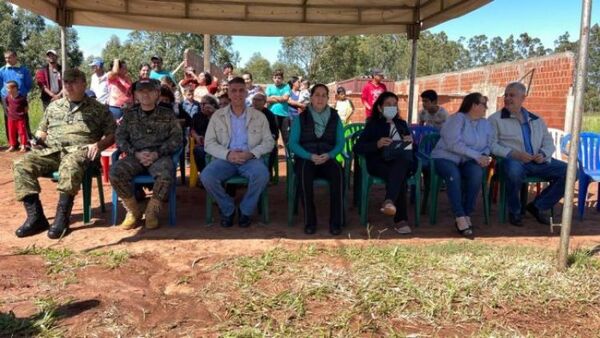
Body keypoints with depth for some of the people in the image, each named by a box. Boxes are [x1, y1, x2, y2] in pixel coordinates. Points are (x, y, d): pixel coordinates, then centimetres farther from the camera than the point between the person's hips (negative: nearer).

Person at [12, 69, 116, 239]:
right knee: (21, 165, -22)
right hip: (50, 151, 5)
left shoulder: (98, 108, 10)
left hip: (79, 151, -5)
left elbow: (112, 133, 7)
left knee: (70, 166, -42)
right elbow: (42, 129, 30)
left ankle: (62, 217, -37)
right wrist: (38, 139, 7)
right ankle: (35, 216, -23)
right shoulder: (53, 106, 23)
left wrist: (98, 144, -11)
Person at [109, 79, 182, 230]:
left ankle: (152, 212, -10)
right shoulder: (129, 115, 15)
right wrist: (136, 154, -9)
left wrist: (157, 153, -11)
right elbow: (120, 138, 9)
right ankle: (134, 211, -6)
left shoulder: (167, 114, 11)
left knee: (165, 175, -36)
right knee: (115, 172, -28)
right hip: (135, 156, 2)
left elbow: (176, 138, 4)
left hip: (160, 156, -2)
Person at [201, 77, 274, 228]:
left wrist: (251, 153, -14)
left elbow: (269, 142, 5)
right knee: (206, 176, -29)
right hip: (225, 158, 1)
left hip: (250, 158, 0)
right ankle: (228, 209, -3)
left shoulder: (259, 116, 10)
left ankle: (246, 210, -7)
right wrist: (227, 154, -15)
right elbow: (209, 143, 3)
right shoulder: (218, 116, 10)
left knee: (262, 175, -34)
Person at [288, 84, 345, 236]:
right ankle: (309, 221, -27)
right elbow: (293, 143, -2)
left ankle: (336, 221, -26)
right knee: (305, 172, -37)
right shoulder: (301, 118, 6)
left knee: (338, 172, -33)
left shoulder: (335, 117, 11)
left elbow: (340, 143, 4)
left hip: (327, 159, 1)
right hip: (305, 159, -1)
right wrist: (310, 156, -18)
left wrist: (329, 155, -16)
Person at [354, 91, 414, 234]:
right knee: (400, 178, -38)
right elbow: (358, 147, 4)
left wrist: (410, 141, 4)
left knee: (403, 158, -40)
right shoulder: (373, 125, 18)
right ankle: (401, 220, -41)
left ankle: (389, 201, -54)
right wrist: (377, 144, -14)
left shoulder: (402, 124, 31)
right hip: (379, 162, -2)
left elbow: (410, 148, 29)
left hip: (401, 162, 2)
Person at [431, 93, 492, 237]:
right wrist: (477, 155, -21)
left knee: (477, 172, -31)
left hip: (468, 161, 5)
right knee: (454, 175, -37)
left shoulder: (486, 124, 14)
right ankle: (460, 218, -36)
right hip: (446, 158, -4)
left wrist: (484, 156, -12)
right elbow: (453, 143, -19)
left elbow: (488, 146, 12)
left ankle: (467, 215, -24)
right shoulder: (457, 118, -8)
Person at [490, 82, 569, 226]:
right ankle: (514, 211, -14)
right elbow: (492, 145, -8)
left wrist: (543, 153, -3)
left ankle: (539, 206, 3)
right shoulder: (495, 119, 3)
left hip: (538, 162, 5)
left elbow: (548, 141, 20)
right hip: (513, 161, -5)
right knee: (514, 170, -41)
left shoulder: (536, 119, 20)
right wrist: (514, 153, -19)